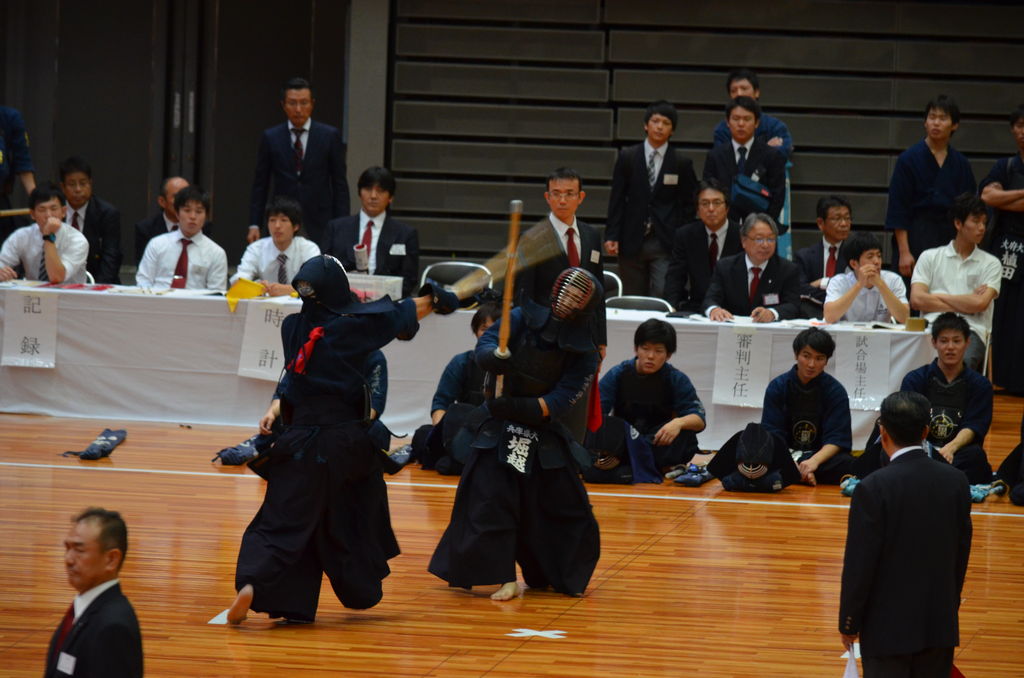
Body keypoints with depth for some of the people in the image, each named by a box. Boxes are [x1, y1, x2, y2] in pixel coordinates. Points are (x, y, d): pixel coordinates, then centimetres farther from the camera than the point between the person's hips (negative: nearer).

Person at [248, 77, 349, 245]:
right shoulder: (270, 137, 6)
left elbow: (340, 185, 5)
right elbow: (260, 185, 9)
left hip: (320, 227, -1)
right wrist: (254, 225, 3)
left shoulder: (330, 136, 3)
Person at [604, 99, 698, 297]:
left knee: (663, 295, -14)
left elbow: (688, 205, 7)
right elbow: (617, 199, 5)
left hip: (666, 243, -1)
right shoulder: (628, 157, 6)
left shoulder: (681, 163, 4)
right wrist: (611, 236, -3)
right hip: (632, 242, 1)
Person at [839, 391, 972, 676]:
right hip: (941, 624, 4)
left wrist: (849, 623, -2)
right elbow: (961, 555, 7)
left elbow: (859, 564, -13)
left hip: (888, 628, -4)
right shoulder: (955, 482, -1)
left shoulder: (873, 489, -15)